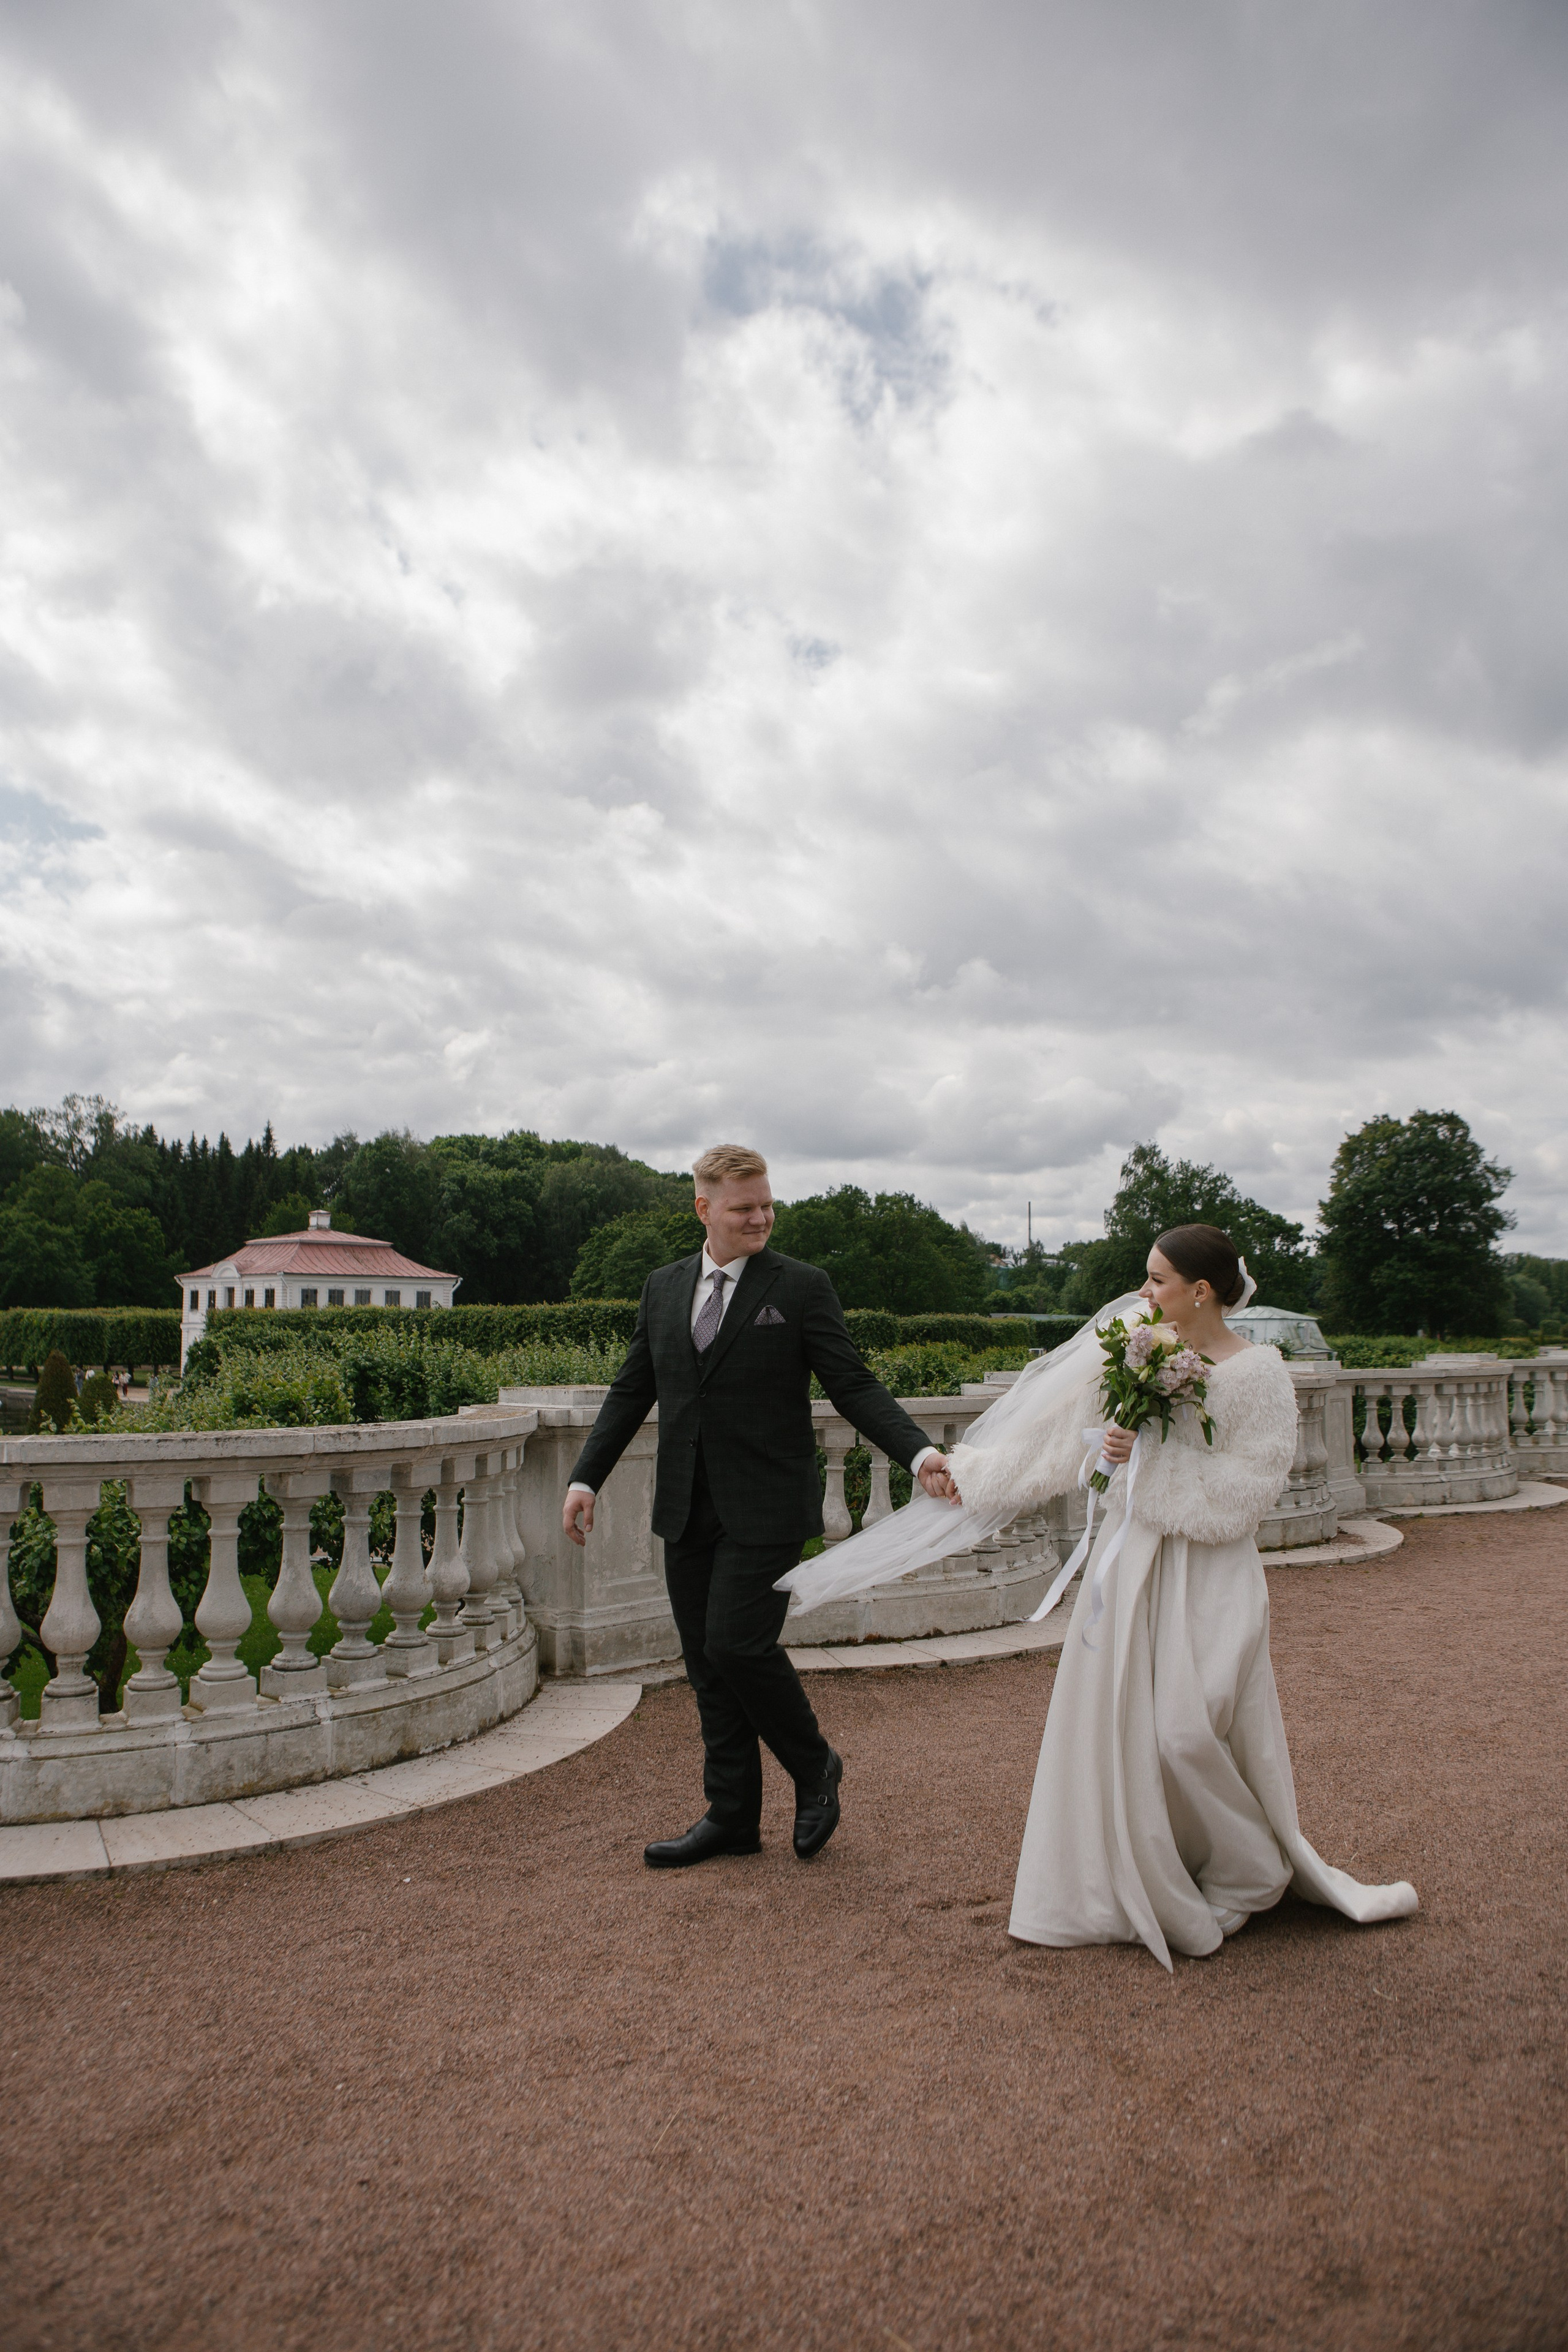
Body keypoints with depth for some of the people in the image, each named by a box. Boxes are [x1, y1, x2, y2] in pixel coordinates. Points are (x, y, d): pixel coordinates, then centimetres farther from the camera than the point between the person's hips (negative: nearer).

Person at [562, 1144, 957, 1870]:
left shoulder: (802, 1287, -4)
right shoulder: (663, 1287, 9)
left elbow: (854, 1386, -7)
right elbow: (631, 1393, 14)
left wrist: (919, 1453, -20)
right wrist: (586, 1478, 7)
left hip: (764, 1508, -5)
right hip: (687, 1511, 5)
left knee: (737, 1643, -12)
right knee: (707, 1665, 10)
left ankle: (815, 1768, 15)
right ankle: (731, 1816, 24)